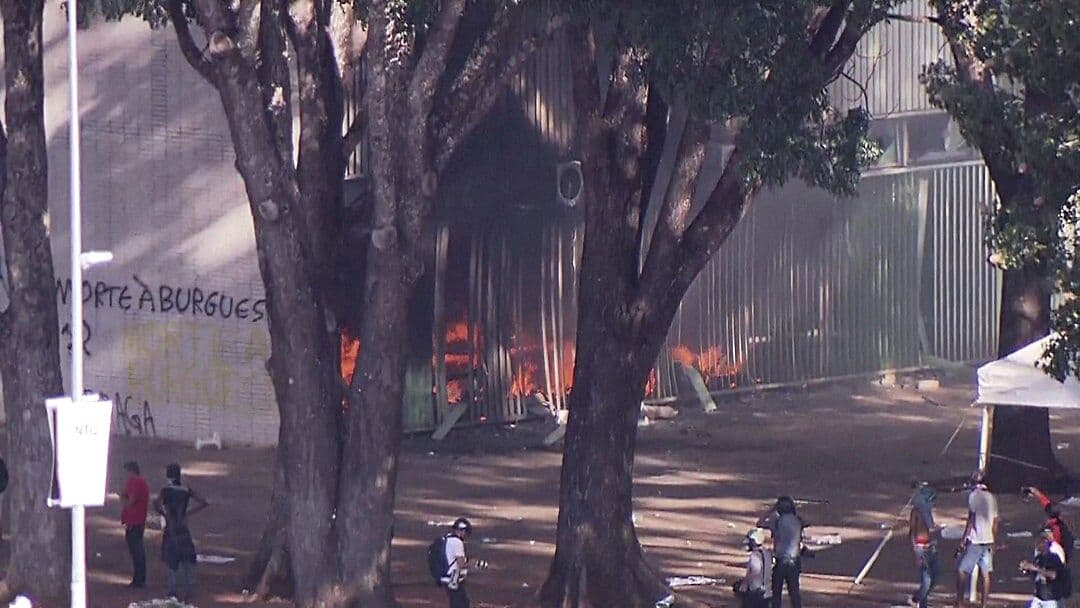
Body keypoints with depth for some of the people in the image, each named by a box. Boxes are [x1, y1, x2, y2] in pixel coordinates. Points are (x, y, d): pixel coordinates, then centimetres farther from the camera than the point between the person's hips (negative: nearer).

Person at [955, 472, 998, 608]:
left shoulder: (974, 495, -8)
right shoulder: (992, 498, 12)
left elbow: (971, 519, -13)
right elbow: (995, 522, 15)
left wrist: (964, 540, -11)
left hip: (974, 540, -6)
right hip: (988, 540, 6)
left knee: (962, 570, -1)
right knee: (985, 574, 6)